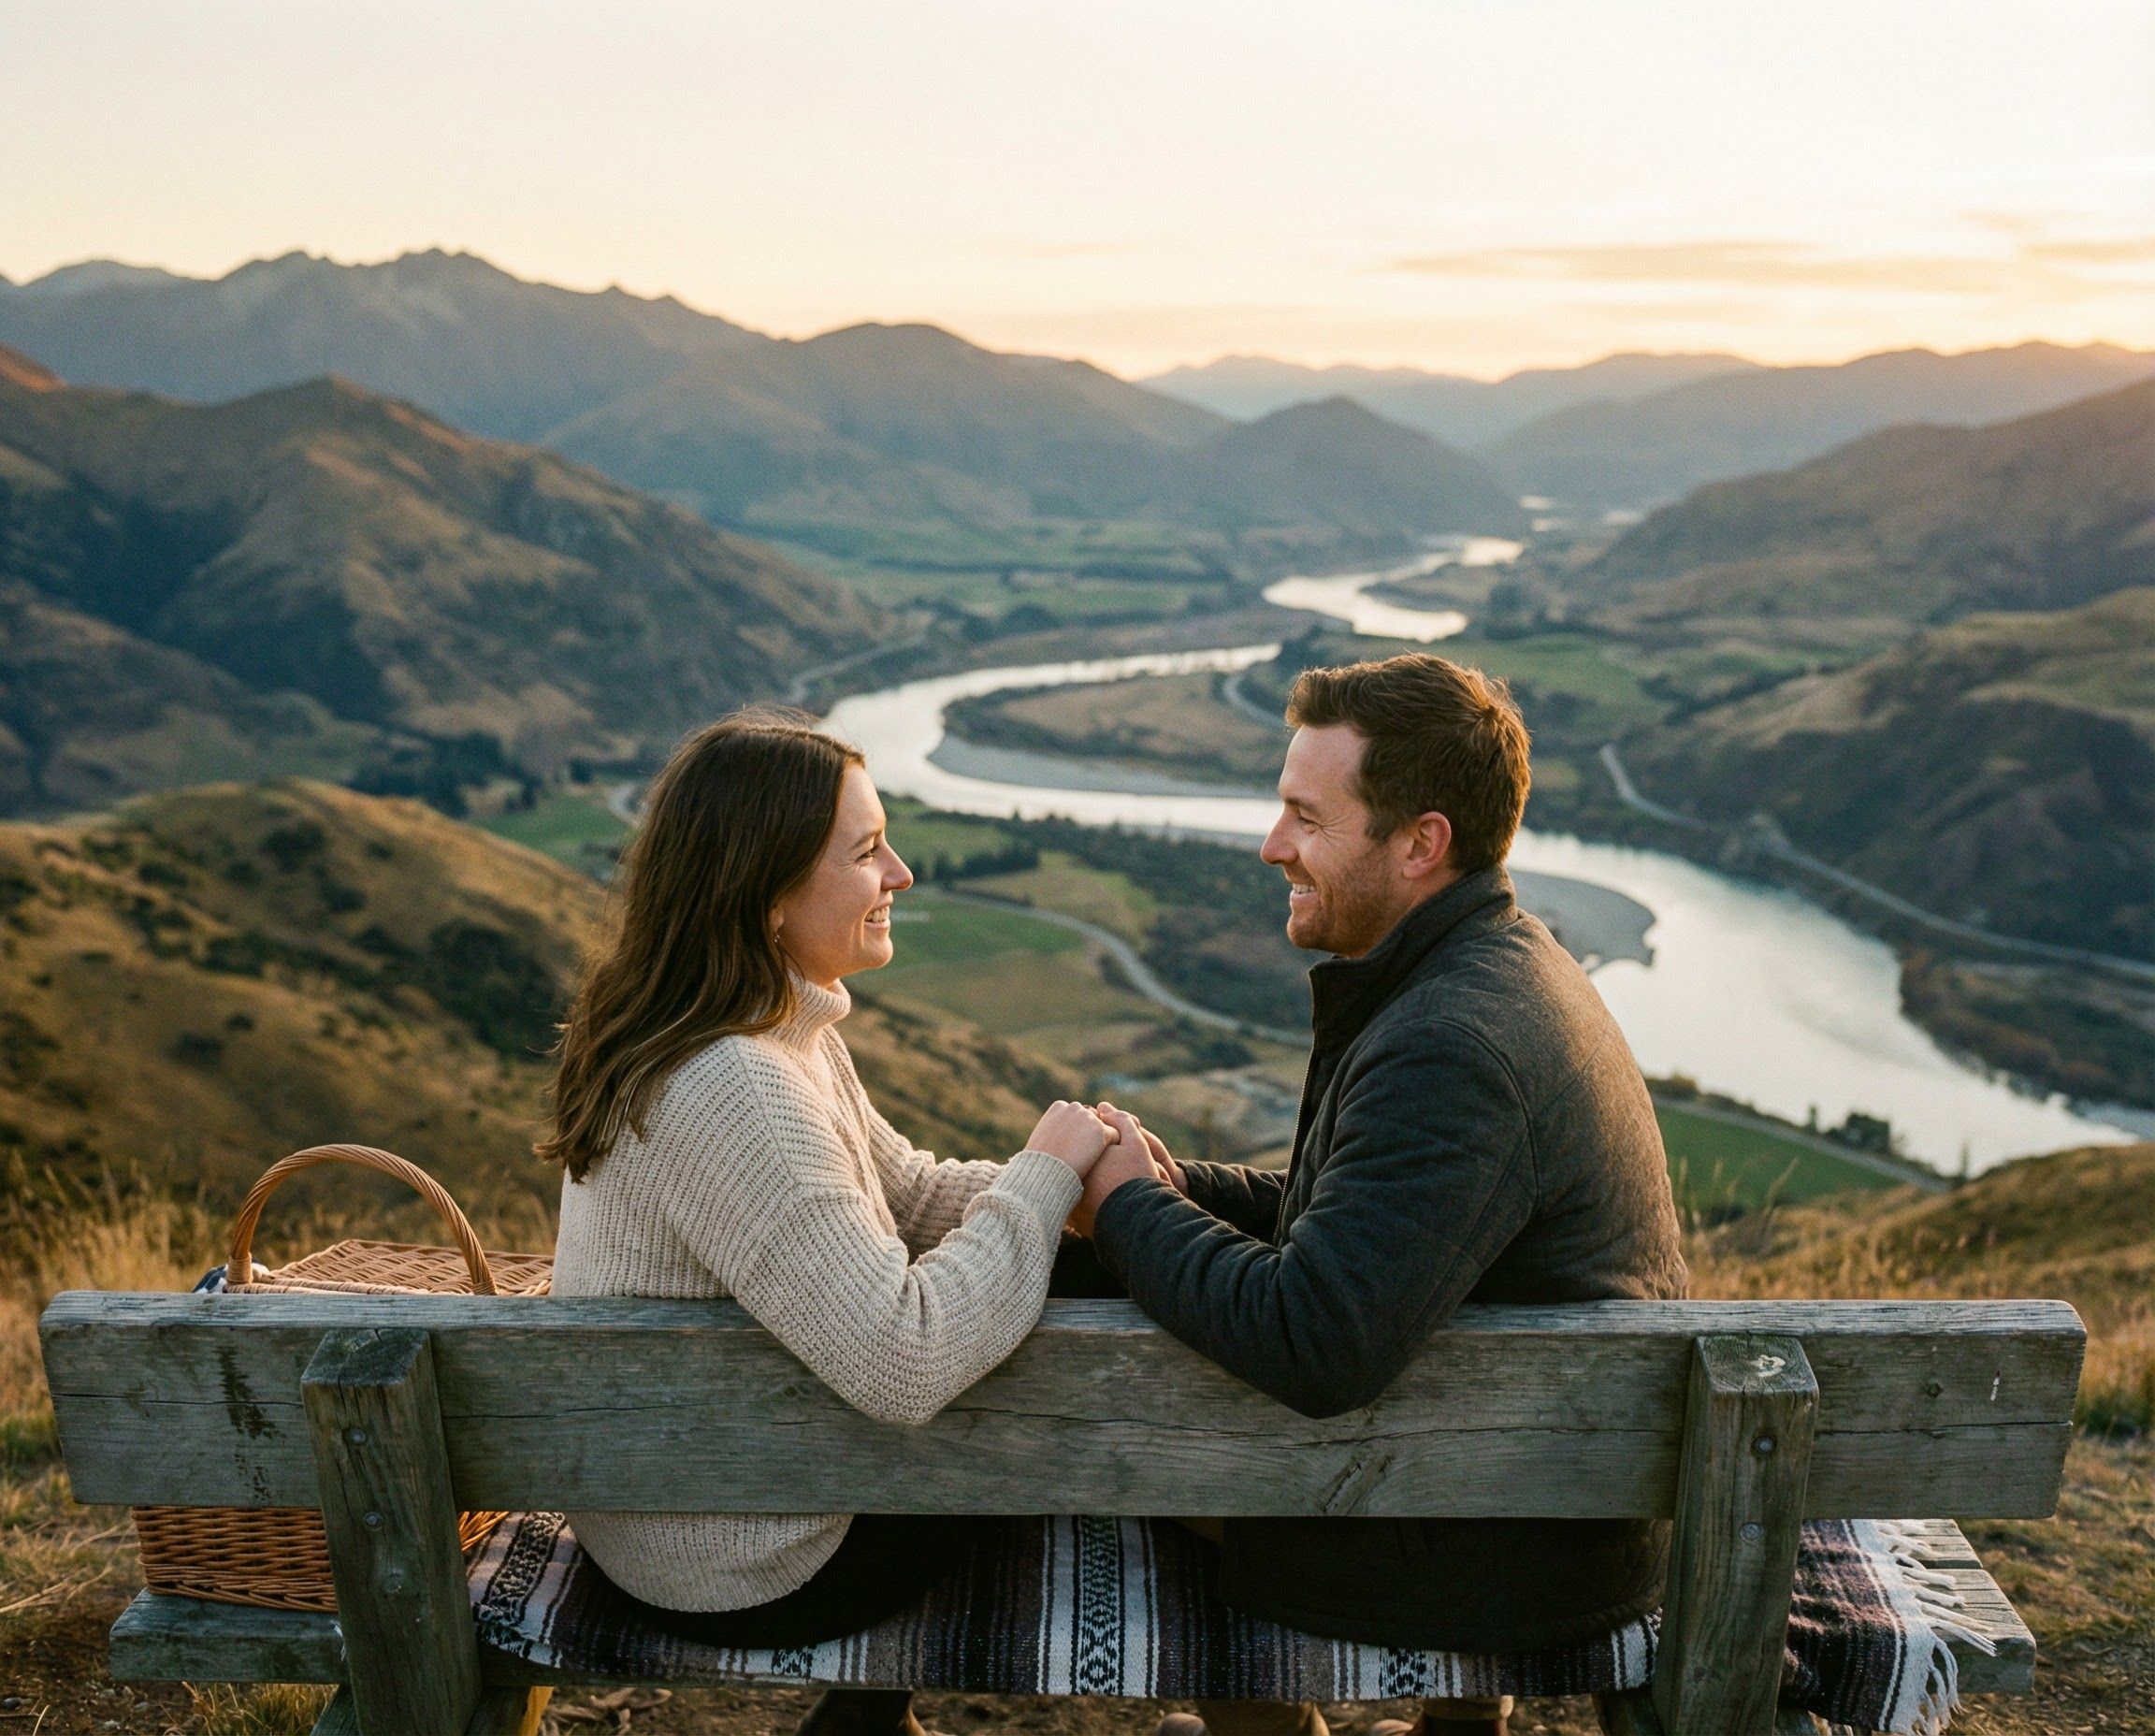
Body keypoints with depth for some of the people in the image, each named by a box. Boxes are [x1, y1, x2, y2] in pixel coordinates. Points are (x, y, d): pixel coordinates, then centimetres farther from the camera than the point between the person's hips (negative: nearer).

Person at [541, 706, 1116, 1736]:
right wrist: (1044, 1176, -25)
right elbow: (906, 1363, -36)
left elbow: (903, 1190, 5)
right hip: (737, 1570, -8)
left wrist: (1066, 1178, -11)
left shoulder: (776, 1031, -2)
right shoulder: (728, 1093, -34)